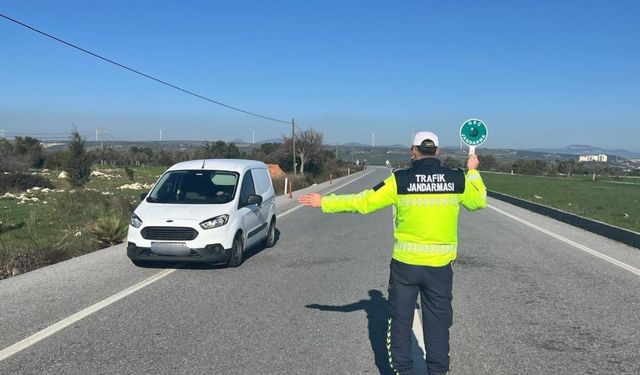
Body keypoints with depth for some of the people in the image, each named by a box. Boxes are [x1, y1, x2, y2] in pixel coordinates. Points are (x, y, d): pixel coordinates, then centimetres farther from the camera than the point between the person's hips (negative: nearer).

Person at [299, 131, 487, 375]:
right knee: (438, 322, 14)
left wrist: (325, 203, 3)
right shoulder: (458, 180, -3)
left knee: (400, 320, 13)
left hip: (405, 263, -2)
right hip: (440, 264, 2)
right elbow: (479, 201, 16)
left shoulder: (400, 180, -9)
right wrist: (473, 171, 30)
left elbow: (363, 202, -6)